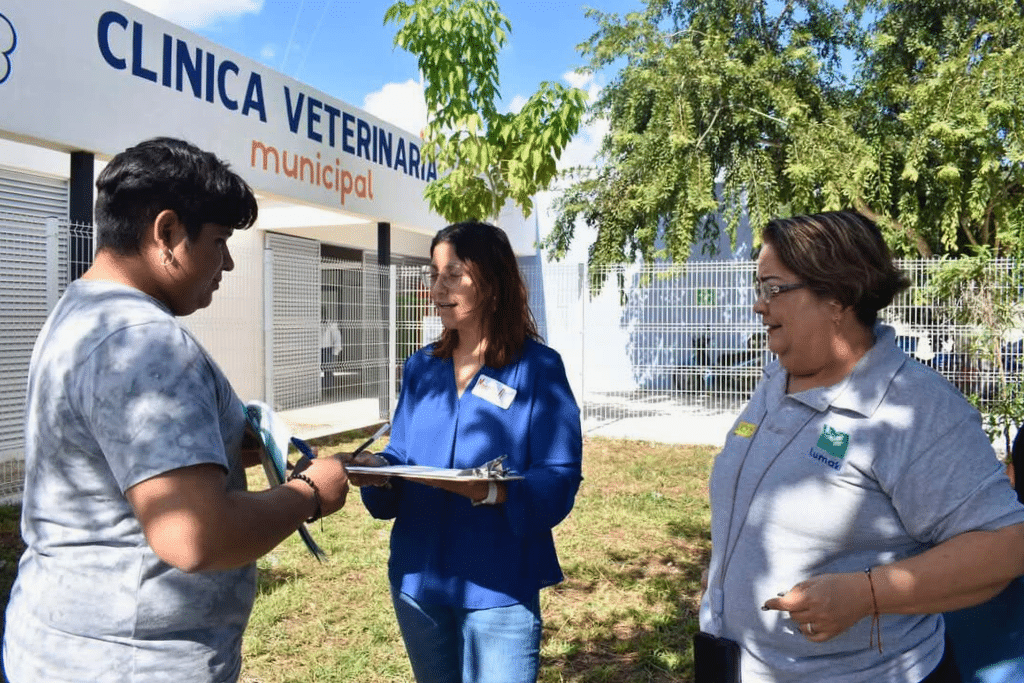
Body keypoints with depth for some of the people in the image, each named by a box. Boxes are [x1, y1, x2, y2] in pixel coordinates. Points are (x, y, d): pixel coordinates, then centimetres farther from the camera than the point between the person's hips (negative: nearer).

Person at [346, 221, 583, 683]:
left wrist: (490, 491, -32)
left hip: (498, 588, -5)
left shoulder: (538, 368, -10)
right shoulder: (420, 368, 6)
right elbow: (400, 457, 7)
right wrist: (380, 470, -15)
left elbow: (558, 483, -15)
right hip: (418, 580, 5)